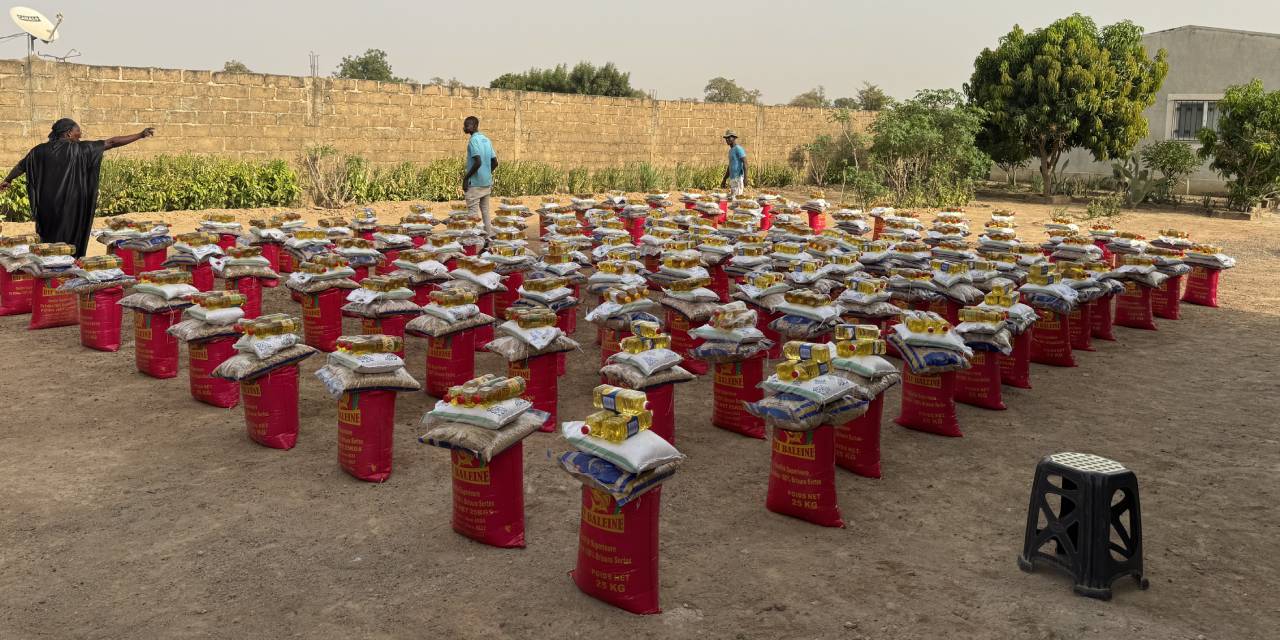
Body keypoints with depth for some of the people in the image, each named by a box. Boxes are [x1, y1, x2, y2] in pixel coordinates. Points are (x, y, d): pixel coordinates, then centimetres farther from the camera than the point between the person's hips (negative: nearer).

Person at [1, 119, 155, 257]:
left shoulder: (40, 150, 5)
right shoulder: (79, 149, -8)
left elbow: (21, 166, 20)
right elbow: (111, 142, -7)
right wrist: (140, 135, -3)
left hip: (46, 209, 4)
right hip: (70, 207, -4)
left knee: (48, 242, 14)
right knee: (69, 246, 4)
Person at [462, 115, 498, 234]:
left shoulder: (473, 141, -14)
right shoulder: (487, 140, 12)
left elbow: (478, 162, -23)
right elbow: (495, 163, 11)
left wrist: (466, 178, -15)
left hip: (475, 183, -8)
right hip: (487, 182, 8)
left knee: (473, 213, -4)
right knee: (485, 211, 13)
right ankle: (489, 234, 15)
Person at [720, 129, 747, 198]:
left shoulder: (739, 149, -11)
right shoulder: (731, 150, 19)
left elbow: (745, 163, -19)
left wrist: (745, 178, -29)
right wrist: (724, 180, 25)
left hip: (738, 178, -9)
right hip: (732, 179, 9)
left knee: (736, 197, -13)